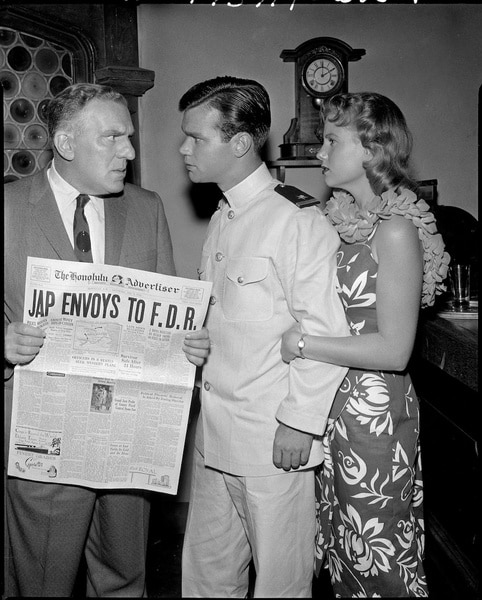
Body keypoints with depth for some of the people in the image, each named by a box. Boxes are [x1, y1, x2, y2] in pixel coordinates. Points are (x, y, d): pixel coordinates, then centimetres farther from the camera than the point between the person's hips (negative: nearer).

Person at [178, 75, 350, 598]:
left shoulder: (297, 219, -16)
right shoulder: (221, 220, 11)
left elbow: (326, 331, -18)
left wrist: (299, 422, -15)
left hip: (274, 437, -8)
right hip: (213, 433, 8)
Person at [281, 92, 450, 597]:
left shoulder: (395, 230, -17)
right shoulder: (339, 218, 6)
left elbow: (394, 350, -20)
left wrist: (300, 343, -19)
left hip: (372, 409, -7)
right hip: (328, 405, 7)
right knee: (340, 546, 21)